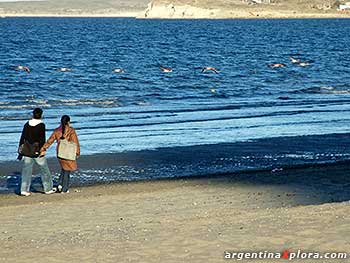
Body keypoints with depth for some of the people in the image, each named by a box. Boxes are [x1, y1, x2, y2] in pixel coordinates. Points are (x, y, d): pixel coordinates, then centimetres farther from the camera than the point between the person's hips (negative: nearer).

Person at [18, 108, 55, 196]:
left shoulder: (27, 125, 4)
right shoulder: (41, 125, -10)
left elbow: (22, 139, 5)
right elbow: (42, 139, -15)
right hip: (38, 152, -4)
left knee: (26, 170, 7)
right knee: (44, 170, 11)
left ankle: (24, 190, 0)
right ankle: (48, 189, 18)